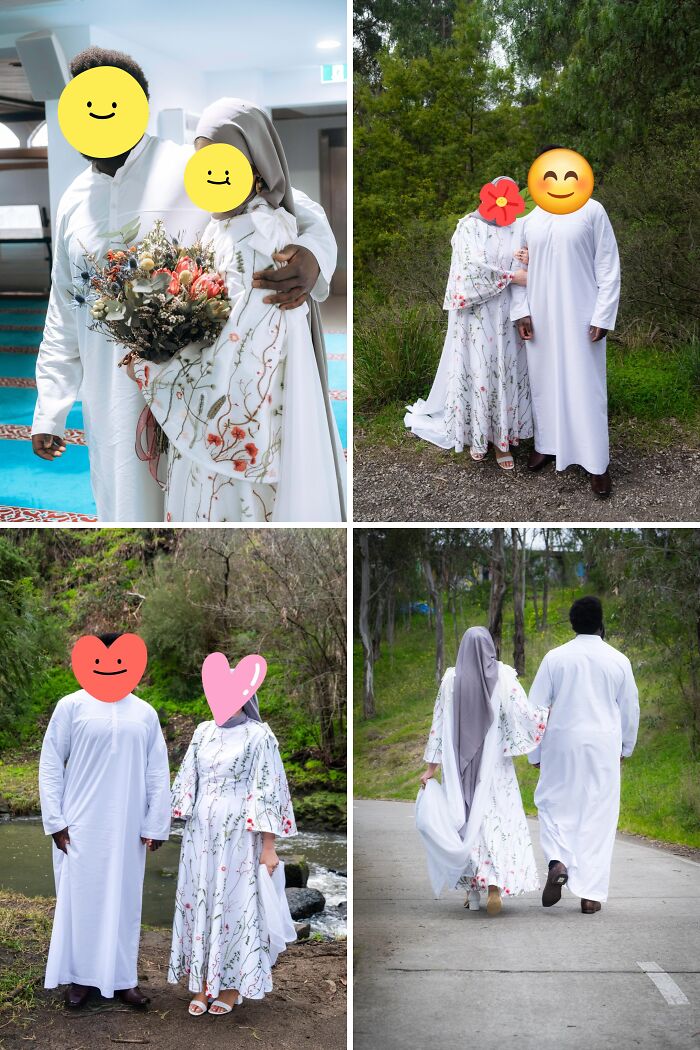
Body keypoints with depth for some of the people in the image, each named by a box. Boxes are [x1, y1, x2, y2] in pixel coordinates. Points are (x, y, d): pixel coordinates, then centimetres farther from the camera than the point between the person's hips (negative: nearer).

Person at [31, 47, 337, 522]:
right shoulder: (74, 200, 13)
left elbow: (307, 216, -4)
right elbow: (65, 313, 19)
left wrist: (311, 259, -28)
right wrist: (49, 412, 17)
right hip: (111, 406, 5)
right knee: (126, 507, 10)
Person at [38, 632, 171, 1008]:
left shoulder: (145, 713, 6)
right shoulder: (72, 706, -3)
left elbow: (158, 773, 7)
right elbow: (50, 765, -2)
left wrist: (156, 825, 2)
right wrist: (55, 820, -7)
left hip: (127, 828, 3)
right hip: (81, 825, -2)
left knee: (124, 899, 7)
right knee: (80, 897, 3)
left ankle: (121, 977, 18)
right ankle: (80, 977, 16)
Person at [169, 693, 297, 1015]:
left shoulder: (259, 736, -9)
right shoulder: (203, 732, 7)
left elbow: (269, 793, -10)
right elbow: (186, 782, 10)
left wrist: (268, 848, -13)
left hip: (238, 837, -5)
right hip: (201, 833, 5)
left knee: (234, 904, 2)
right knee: (199, 902, 7)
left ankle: (232, 986, 15)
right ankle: (203, 983, 17)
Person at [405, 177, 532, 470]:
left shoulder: (519, 229, 6)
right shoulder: (469, 226, -4)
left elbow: (527, 270, 4)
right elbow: (473, 266, -15)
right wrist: (512, 275, -18)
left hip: (507, 316, 3)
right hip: (477, 314, -3)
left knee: (506, 372, 4)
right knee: (477, 371, 1)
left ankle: (501, 437, 11)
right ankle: (476, 434, 15)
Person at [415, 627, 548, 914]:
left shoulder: (451, 679, -4)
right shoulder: (502, 677, -8)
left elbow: (440, 724, -2)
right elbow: (525, 713, -11)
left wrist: (431, 767, 2)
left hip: (459, 764, 1)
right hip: (492, 764, -1)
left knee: (465, 820, 10)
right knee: (497, 820, 3)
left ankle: (473, 892, 12)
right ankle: (494, 884, -16)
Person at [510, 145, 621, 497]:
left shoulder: (592, 211, -5)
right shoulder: (528, 220, 6)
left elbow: (608, 268, -6)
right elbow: (520, 270, 10)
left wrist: (602, 316, -11)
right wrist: (521, 312, 0)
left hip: (581, 318, -4)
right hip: (540, 318, 4)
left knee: (586, 386, -2)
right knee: (544, 382, 11)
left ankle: (597, 463, 3)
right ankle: (547, 444, 27)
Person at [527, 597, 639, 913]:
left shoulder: (555, 658, -3)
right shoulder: (618, 661, 0)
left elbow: (536, 707, -1)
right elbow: (630, 709, 9)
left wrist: (534, 752, 10)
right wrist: (626, 747, 25)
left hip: (561, 745, 0)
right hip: (603, 746, 0)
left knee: (554, 805, 14)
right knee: (597, 815, 5)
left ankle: (557, 860, -12)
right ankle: (590, 893, 3)